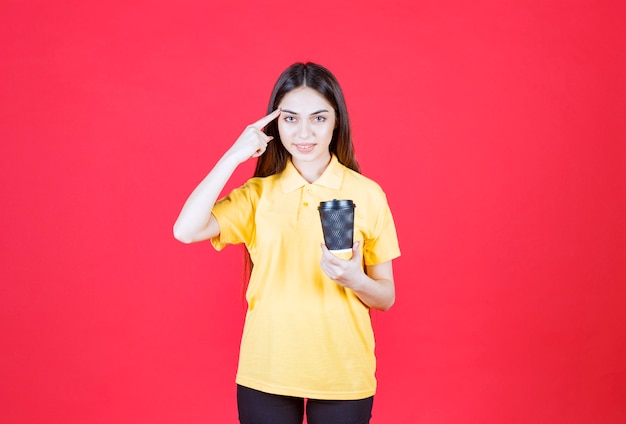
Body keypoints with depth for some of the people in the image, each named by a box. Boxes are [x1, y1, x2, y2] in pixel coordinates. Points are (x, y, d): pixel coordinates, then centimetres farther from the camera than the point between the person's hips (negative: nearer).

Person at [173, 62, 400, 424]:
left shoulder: (367, 194, -3)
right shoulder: (258, 193, 0)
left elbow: (386, 298, 3)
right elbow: (186, 231, -15)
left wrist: (355, 281, -18)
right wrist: (234, 157, -15)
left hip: (343, 376, 0)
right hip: (266, 373, 1)